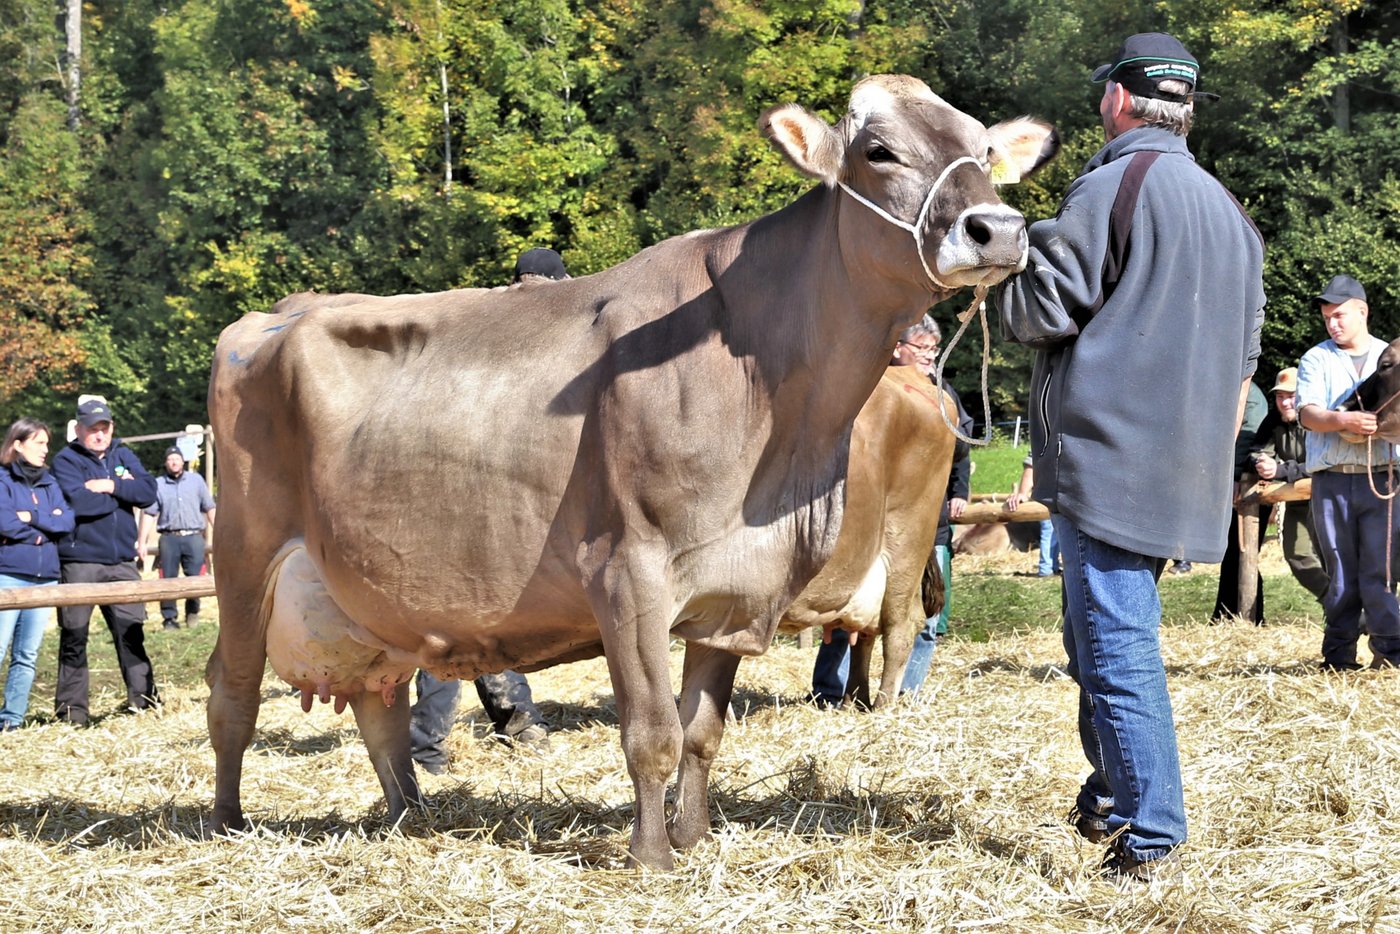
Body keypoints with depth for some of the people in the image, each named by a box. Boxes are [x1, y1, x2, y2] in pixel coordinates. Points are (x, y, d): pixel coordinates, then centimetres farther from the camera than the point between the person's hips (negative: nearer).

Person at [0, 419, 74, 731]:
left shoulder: (50, 483, 15)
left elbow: (68, 520, 2)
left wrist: (33, 517, -10)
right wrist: (45, 527, -3)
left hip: (45, 577, 6)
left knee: (27, 655, 6)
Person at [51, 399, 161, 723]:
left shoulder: (123, 456, 13)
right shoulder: (66, 461, -2)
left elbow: (148, 491, -1)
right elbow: (79, 502, -18)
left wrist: (111, 487, -13)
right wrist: (124, 491, -7)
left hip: (121, 562, 4)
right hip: (79, 562, -4)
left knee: (131, 632, 4)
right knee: (74, 637, 0)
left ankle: (142, 696, 8)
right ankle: (71, 707, 6)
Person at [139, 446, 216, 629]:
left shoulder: (196, 480, 12)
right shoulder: (158, 484, 9)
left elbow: (209, 508, 12)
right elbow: (148, 514, 7)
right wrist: (142, 542, 2)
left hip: (193, 536, 0)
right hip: (169, 537, 0)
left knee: (195, 578, -5)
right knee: (168, 579, -3)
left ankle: (192, 611, 15)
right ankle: (169, 617, 4)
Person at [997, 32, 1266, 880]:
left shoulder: (1113, 186, -9)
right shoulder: (1230, 209, 18)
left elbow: (1039, 309, -11)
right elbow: (1243, 361, 22)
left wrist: (1011, 271, 10)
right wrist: (1211, 454, 29)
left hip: (1105, 454, -8)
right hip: (1185, 476, 8)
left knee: (1115, 646, -7)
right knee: (1101, 632, 21)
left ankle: (1149, 834, -10)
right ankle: (1109, 800, 27)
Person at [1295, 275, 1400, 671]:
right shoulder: (1316, 359, 10)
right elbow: (1307, 413, -3)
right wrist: (1342, 420, -23)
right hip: (1331, 478, 0)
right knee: (1341, 571, 0)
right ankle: (1339, 654, 4)